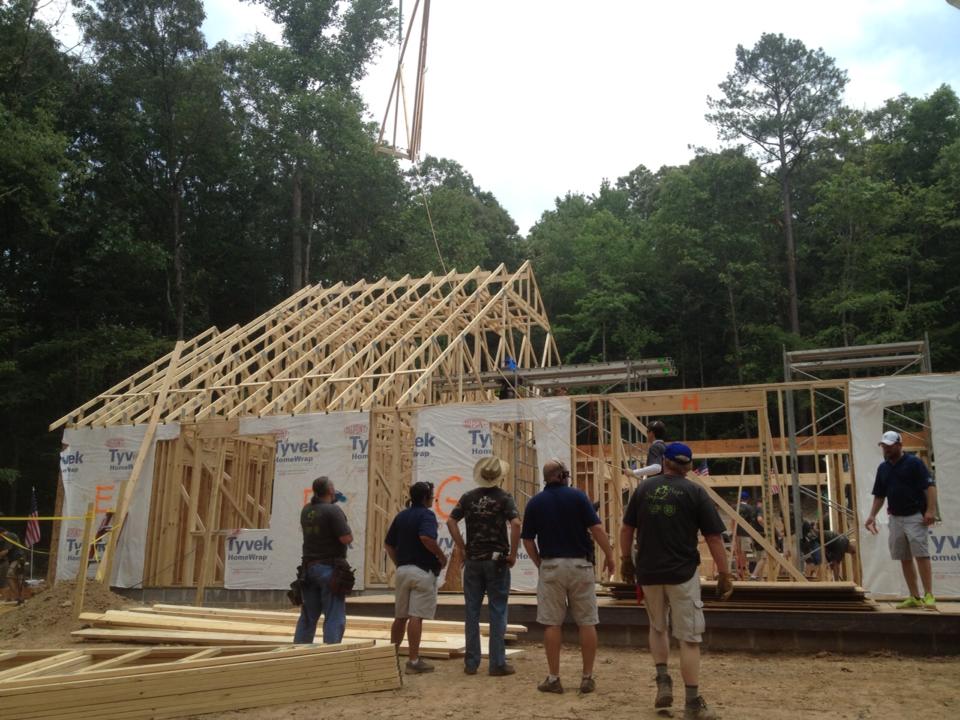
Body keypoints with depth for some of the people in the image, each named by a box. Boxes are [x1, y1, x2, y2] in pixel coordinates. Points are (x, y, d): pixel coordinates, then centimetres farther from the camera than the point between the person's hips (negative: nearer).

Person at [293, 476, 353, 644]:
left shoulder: (306, 510, 7)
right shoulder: (333, 510, -15)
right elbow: (347, 539, -20)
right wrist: (348, 530, 4)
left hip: (309, 567, 7)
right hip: (330, 568, -7)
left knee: (308, 616, 15)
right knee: (334, 617, -3)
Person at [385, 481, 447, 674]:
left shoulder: (401, 516, 13)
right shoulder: (426, 515, -9)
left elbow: (388, 544, 15)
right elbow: (426, 537, -28)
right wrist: (441, 556, -15)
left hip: (402, 570, 7)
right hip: (423, 571, -7)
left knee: (400, 616, 15)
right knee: (416, 617, -7)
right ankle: (413, 661, -5)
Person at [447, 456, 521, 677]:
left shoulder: (468, 497, 5)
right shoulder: (504, 498, -5)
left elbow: (451, 521, -2)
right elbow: (515, 523, -18)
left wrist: (462, 548, 3)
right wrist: (513, 554, -10)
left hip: (473, 559, 3)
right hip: (497, 560, -3)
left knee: (472, 611, 9)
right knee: (497, 611, 4)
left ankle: (471, 663, 13)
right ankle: (497, 663, 5)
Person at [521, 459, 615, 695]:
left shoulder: (535, 502, 3)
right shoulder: (577, 496, -3)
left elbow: (528, 540, 4)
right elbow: (596, 528, -9)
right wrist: (609, 555, 1)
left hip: (550, 566, 1)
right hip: (580, 564, -1)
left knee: (552, 624, 5)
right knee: (587, 623, 7)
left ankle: (554, 678, 9)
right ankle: (588, 677, 11)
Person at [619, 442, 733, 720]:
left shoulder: (643, 488, 4)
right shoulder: (695, 492, -3)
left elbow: (626, 529, 9)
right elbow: (714, 538, -5)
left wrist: (626, 560, 21)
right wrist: (724, 575, 1)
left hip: (648, 572, 3)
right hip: (682, 573, -2)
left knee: (657, 627, 24)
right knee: (689, 637, 5)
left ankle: (662, 679, 10)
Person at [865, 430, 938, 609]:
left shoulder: (914, 463, -5)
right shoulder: (883, 468, 13)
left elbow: (929, 486, -11)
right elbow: (879, 495, 17)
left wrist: (931, 510, -22)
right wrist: (872, 515, 7)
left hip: (915, 517, -6)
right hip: (895, 518, 6)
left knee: (921, 555, -11)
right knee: (904, 559, 7)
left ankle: (929, 596, -8)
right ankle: (914, 597, 12)